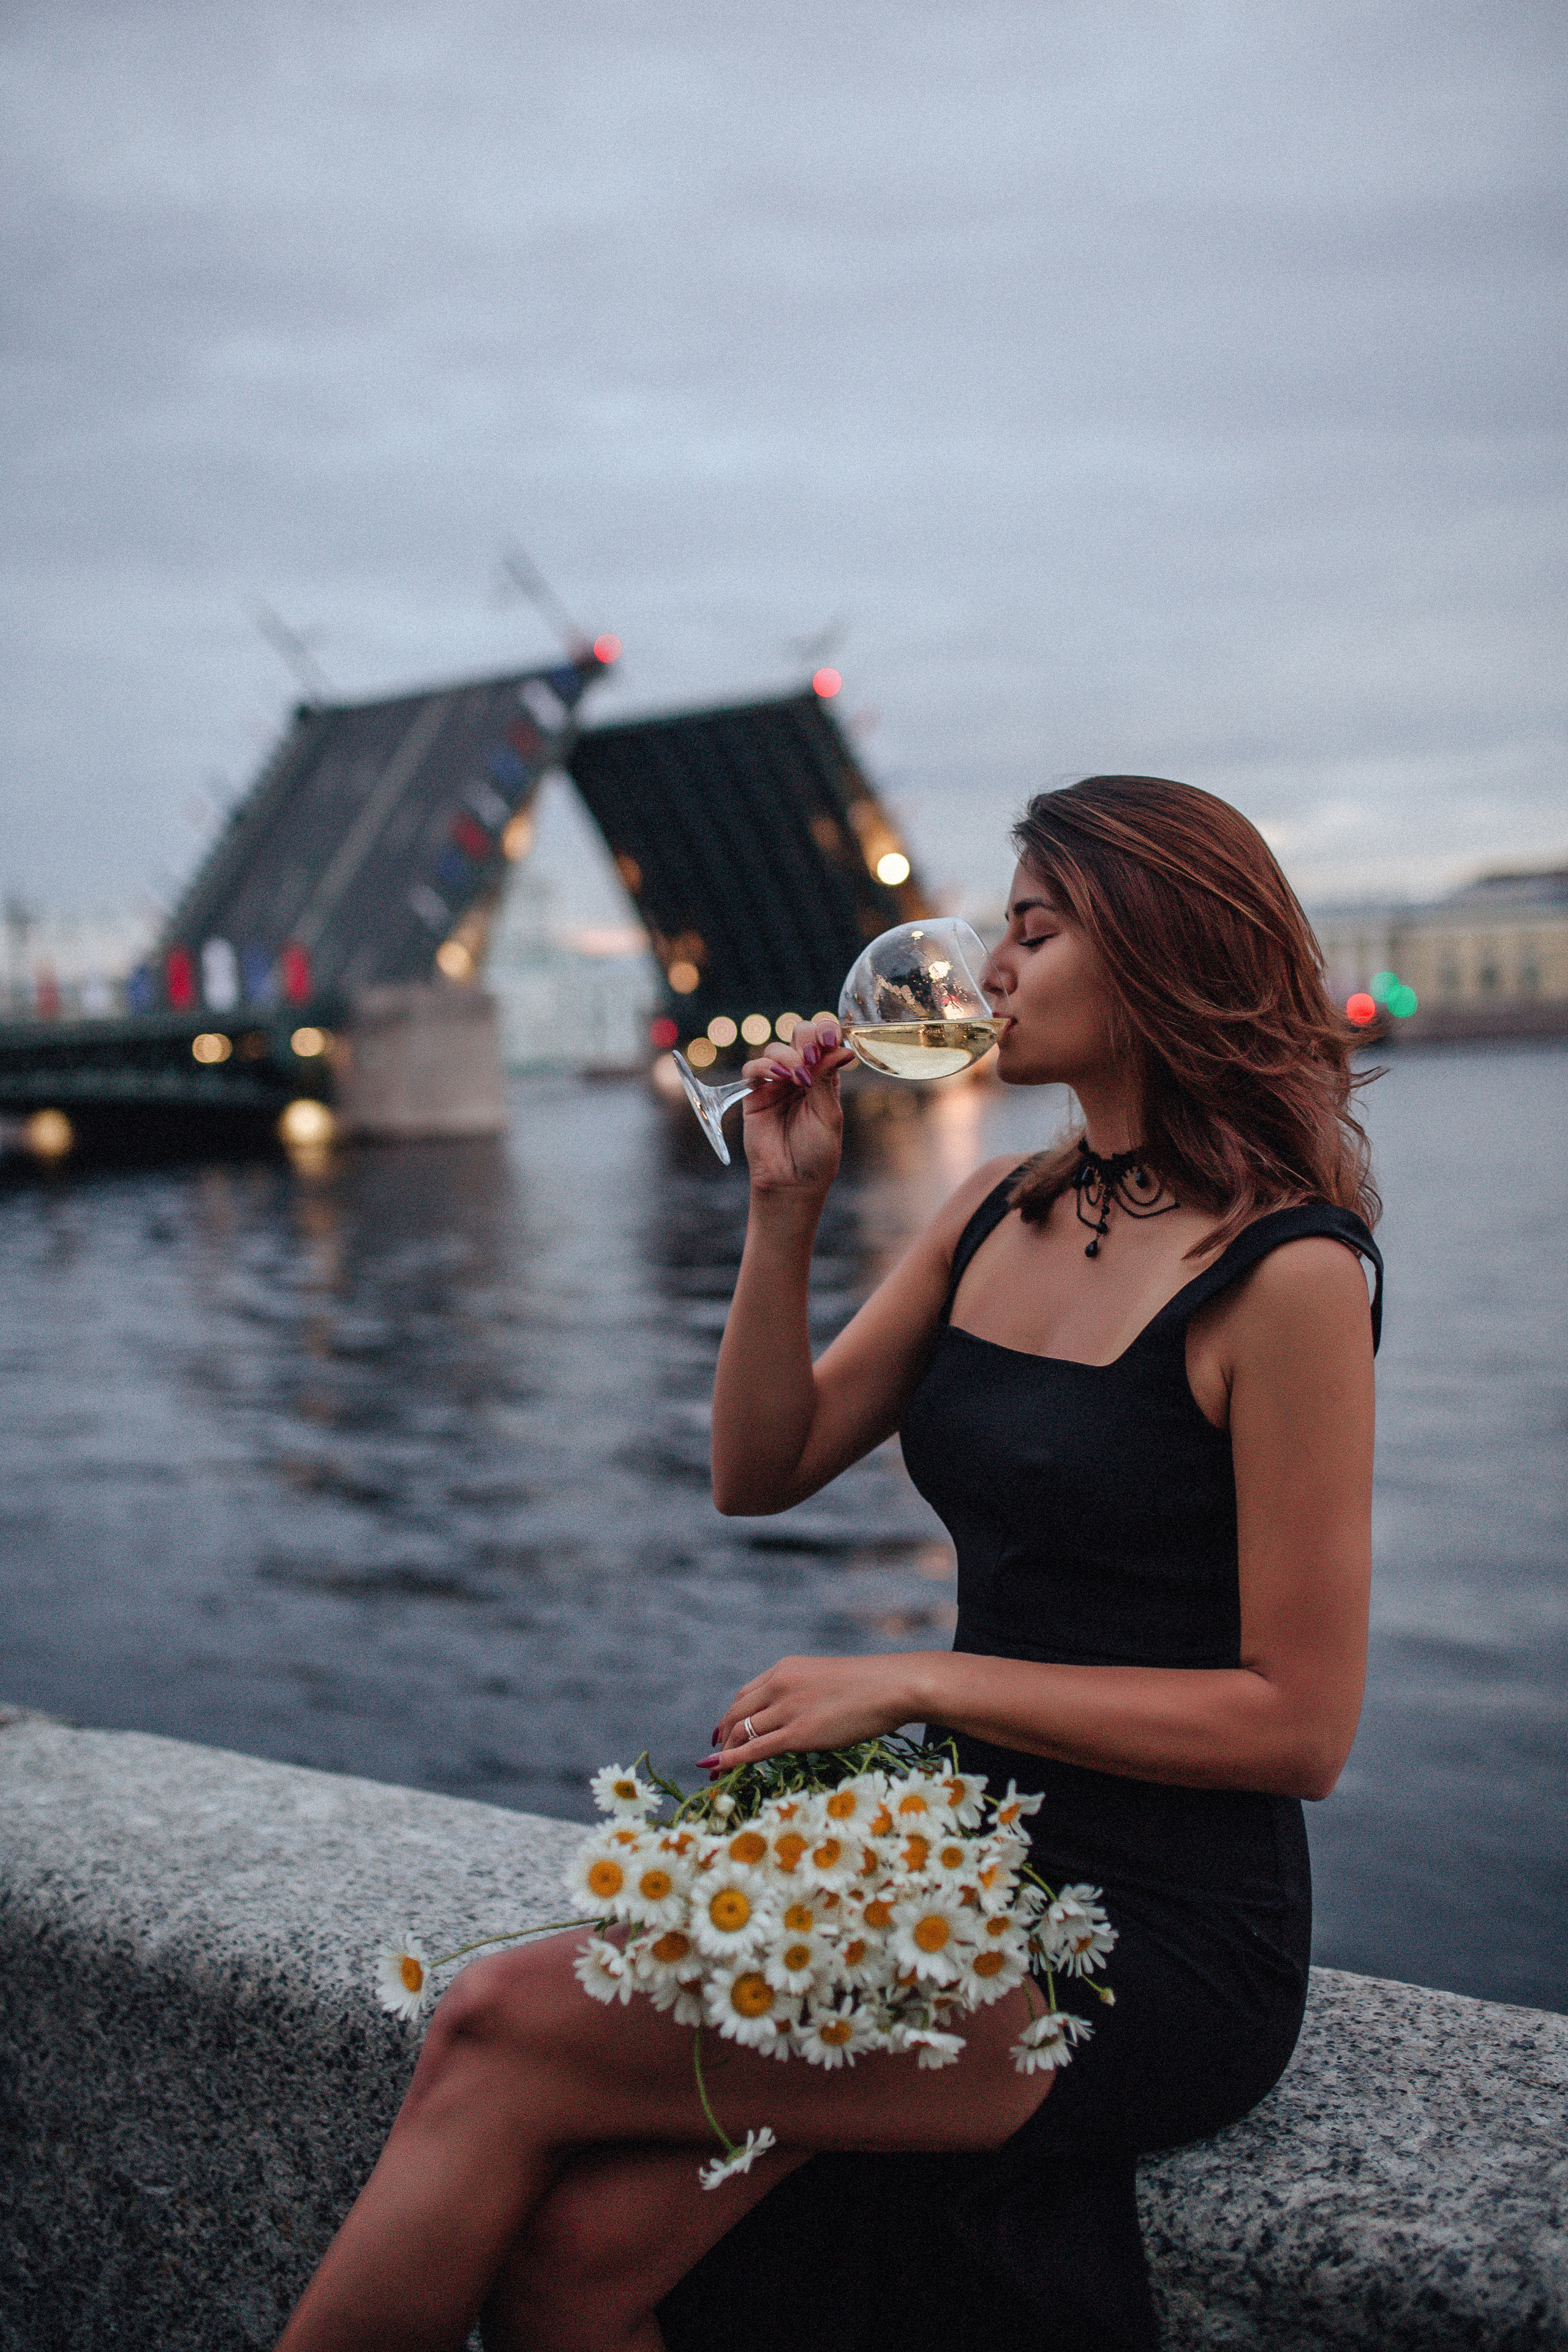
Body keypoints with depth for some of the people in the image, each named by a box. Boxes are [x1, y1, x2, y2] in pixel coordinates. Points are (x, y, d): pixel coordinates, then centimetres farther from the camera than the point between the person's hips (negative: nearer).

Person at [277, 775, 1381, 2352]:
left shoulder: (1286, 1275, -13)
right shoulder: (1000, 1214, 9)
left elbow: (1299, 1721, -14)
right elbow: (760, 1471, 10)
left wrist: (922, 1682, -15)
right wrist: (784, 1207, -3)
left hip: (1163, 1946, -6)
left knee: (499, 2035, -16)